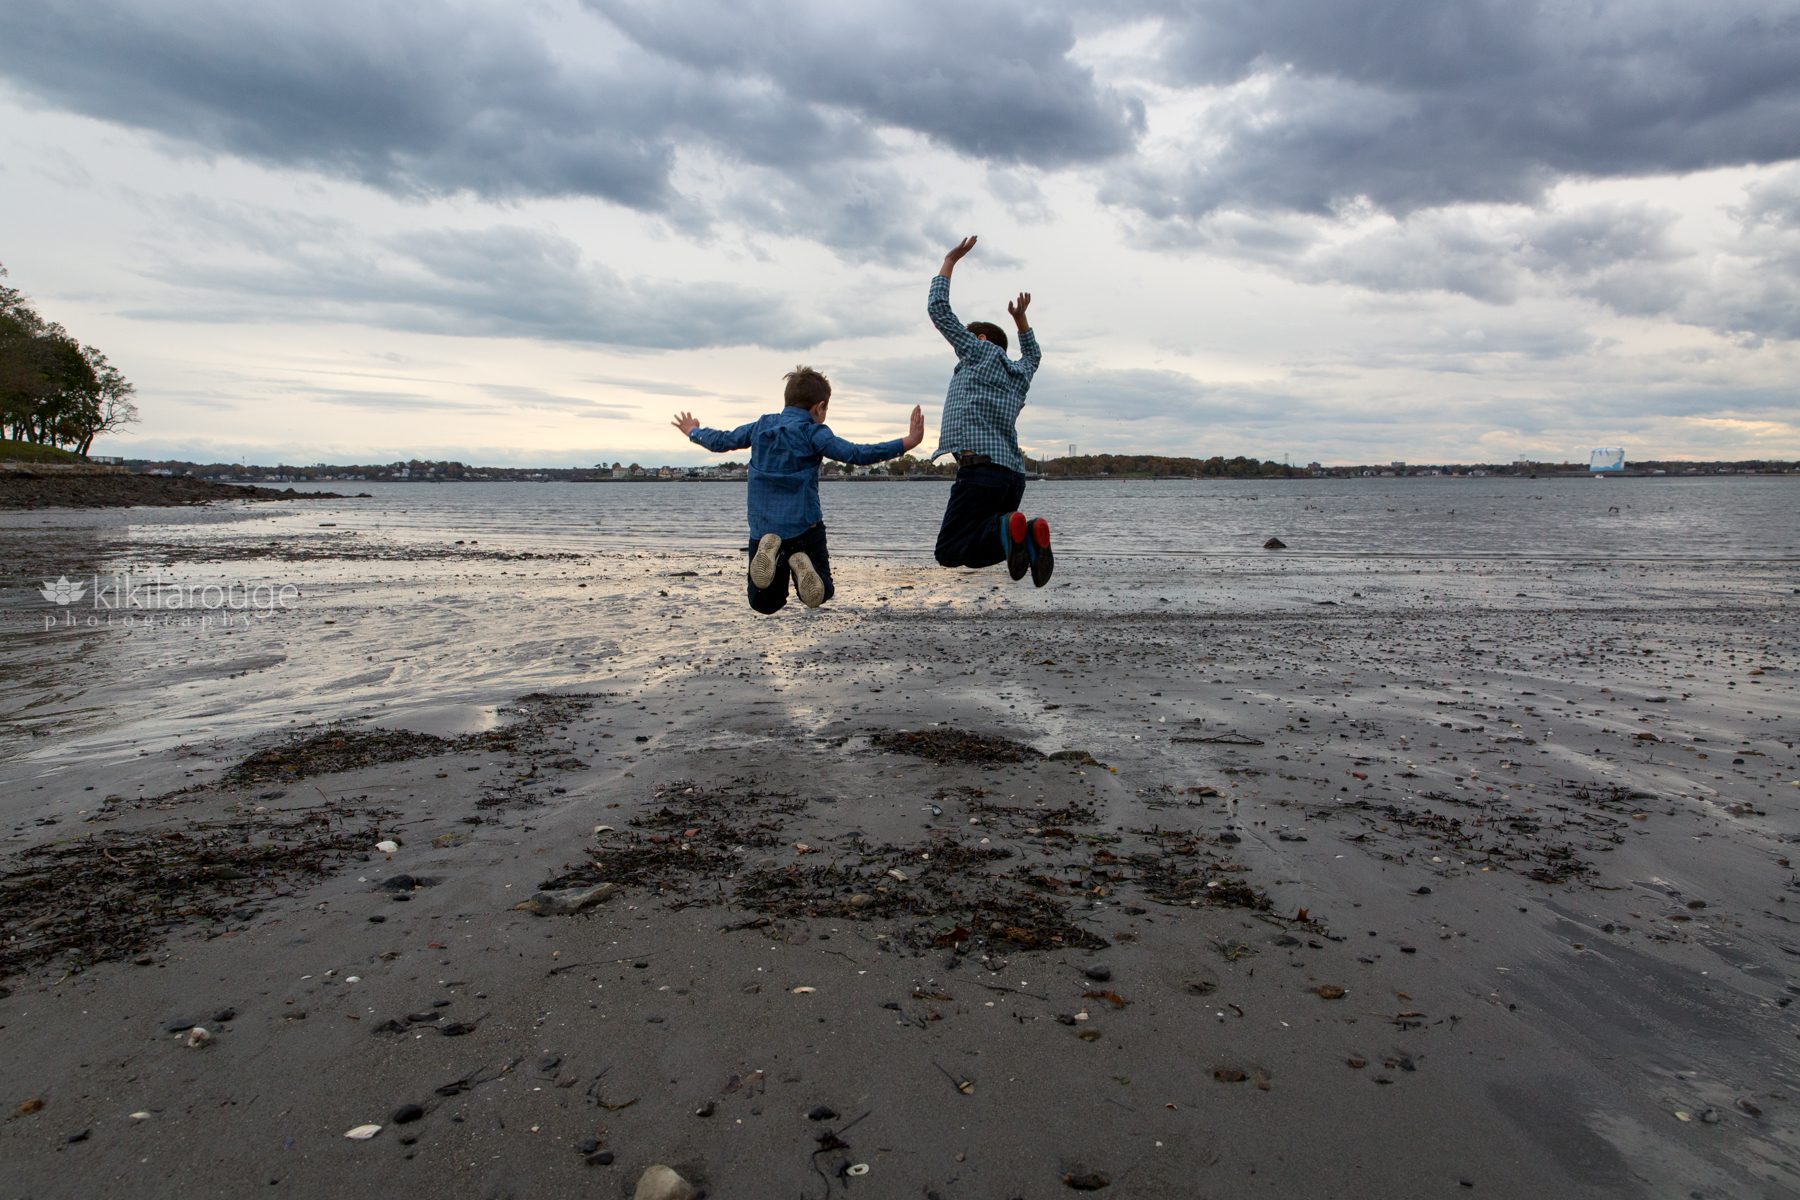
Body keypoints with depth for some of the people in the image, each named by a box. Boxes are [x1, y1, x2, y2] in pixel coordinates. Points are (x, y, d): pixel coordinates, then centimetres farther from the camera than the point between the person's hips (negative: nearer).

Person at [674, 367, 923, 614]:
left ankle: (769, 553, -20)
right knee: (820, 593, 14)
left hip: (762, 529, 4)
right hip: (804, 527, -3)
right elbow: (856, 454, -19)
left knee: (763, 604, 12)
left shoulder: (761, 426, 8)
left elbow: (721, 441, 21)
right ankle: (801, 562, -22)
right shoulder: (813, 432, -7)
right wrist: (906, 443, -19)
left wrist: (694, 432, 43)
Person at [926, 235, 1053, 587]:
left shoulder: (981, 352, 9)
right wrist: (1021, 318, 54)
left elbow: (938, 309, 12)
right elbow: (1033, 354, 53)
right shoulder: (1019, 372, 27)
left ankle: (1005, 529, -34)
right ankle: (1029, 534, -15)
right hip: (1014, 473, 7)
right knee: (976, 554, 13)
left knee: (949, 552, -9)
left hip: (980, 466, -7)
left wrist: (950, 260, 21)